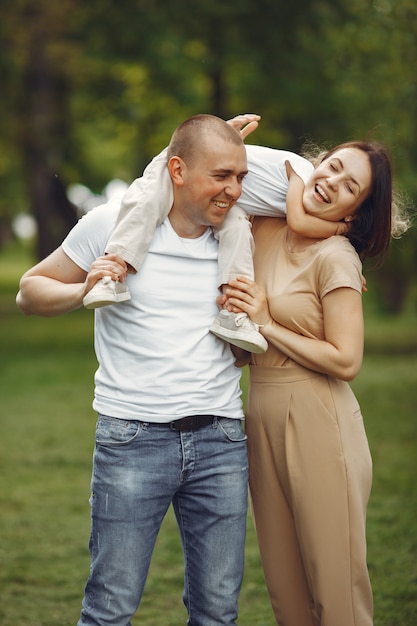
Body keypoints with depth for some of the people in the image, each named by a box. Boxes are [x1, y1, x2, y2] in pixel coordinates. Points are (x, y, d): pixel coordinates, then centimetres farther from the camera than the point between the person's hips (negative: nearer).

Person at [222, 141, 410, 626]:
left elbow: (346, 361, -16)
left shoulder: (336, 257, -12)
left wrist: (268, 326, -13)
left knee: (334, 585, 0)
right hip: (262, 417, 6)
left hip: (318, 425, -6)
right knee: (283, 584, 13)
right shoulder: (265, 228, 5)